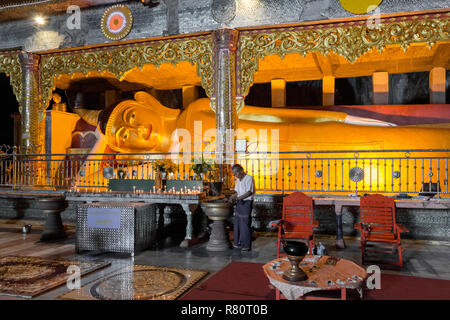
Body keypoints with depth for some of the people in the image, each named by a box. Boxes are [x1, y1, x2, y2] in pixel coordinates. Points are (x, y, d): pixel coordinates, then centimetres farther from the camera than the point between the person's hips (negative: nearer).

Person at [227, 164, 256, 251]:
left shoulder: (249, 178, -12)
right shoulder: (238, 180, 13)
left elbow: (249, 192, -19)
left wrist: (237, 198, -23)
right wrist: (231, 198, 0)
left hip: (247, 202, -8)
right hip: (239, 203, 8)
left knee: (245, 224, -5)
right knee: (237, 223, 10)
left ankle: (247, 245, 2)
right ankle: (238, 242, 21)